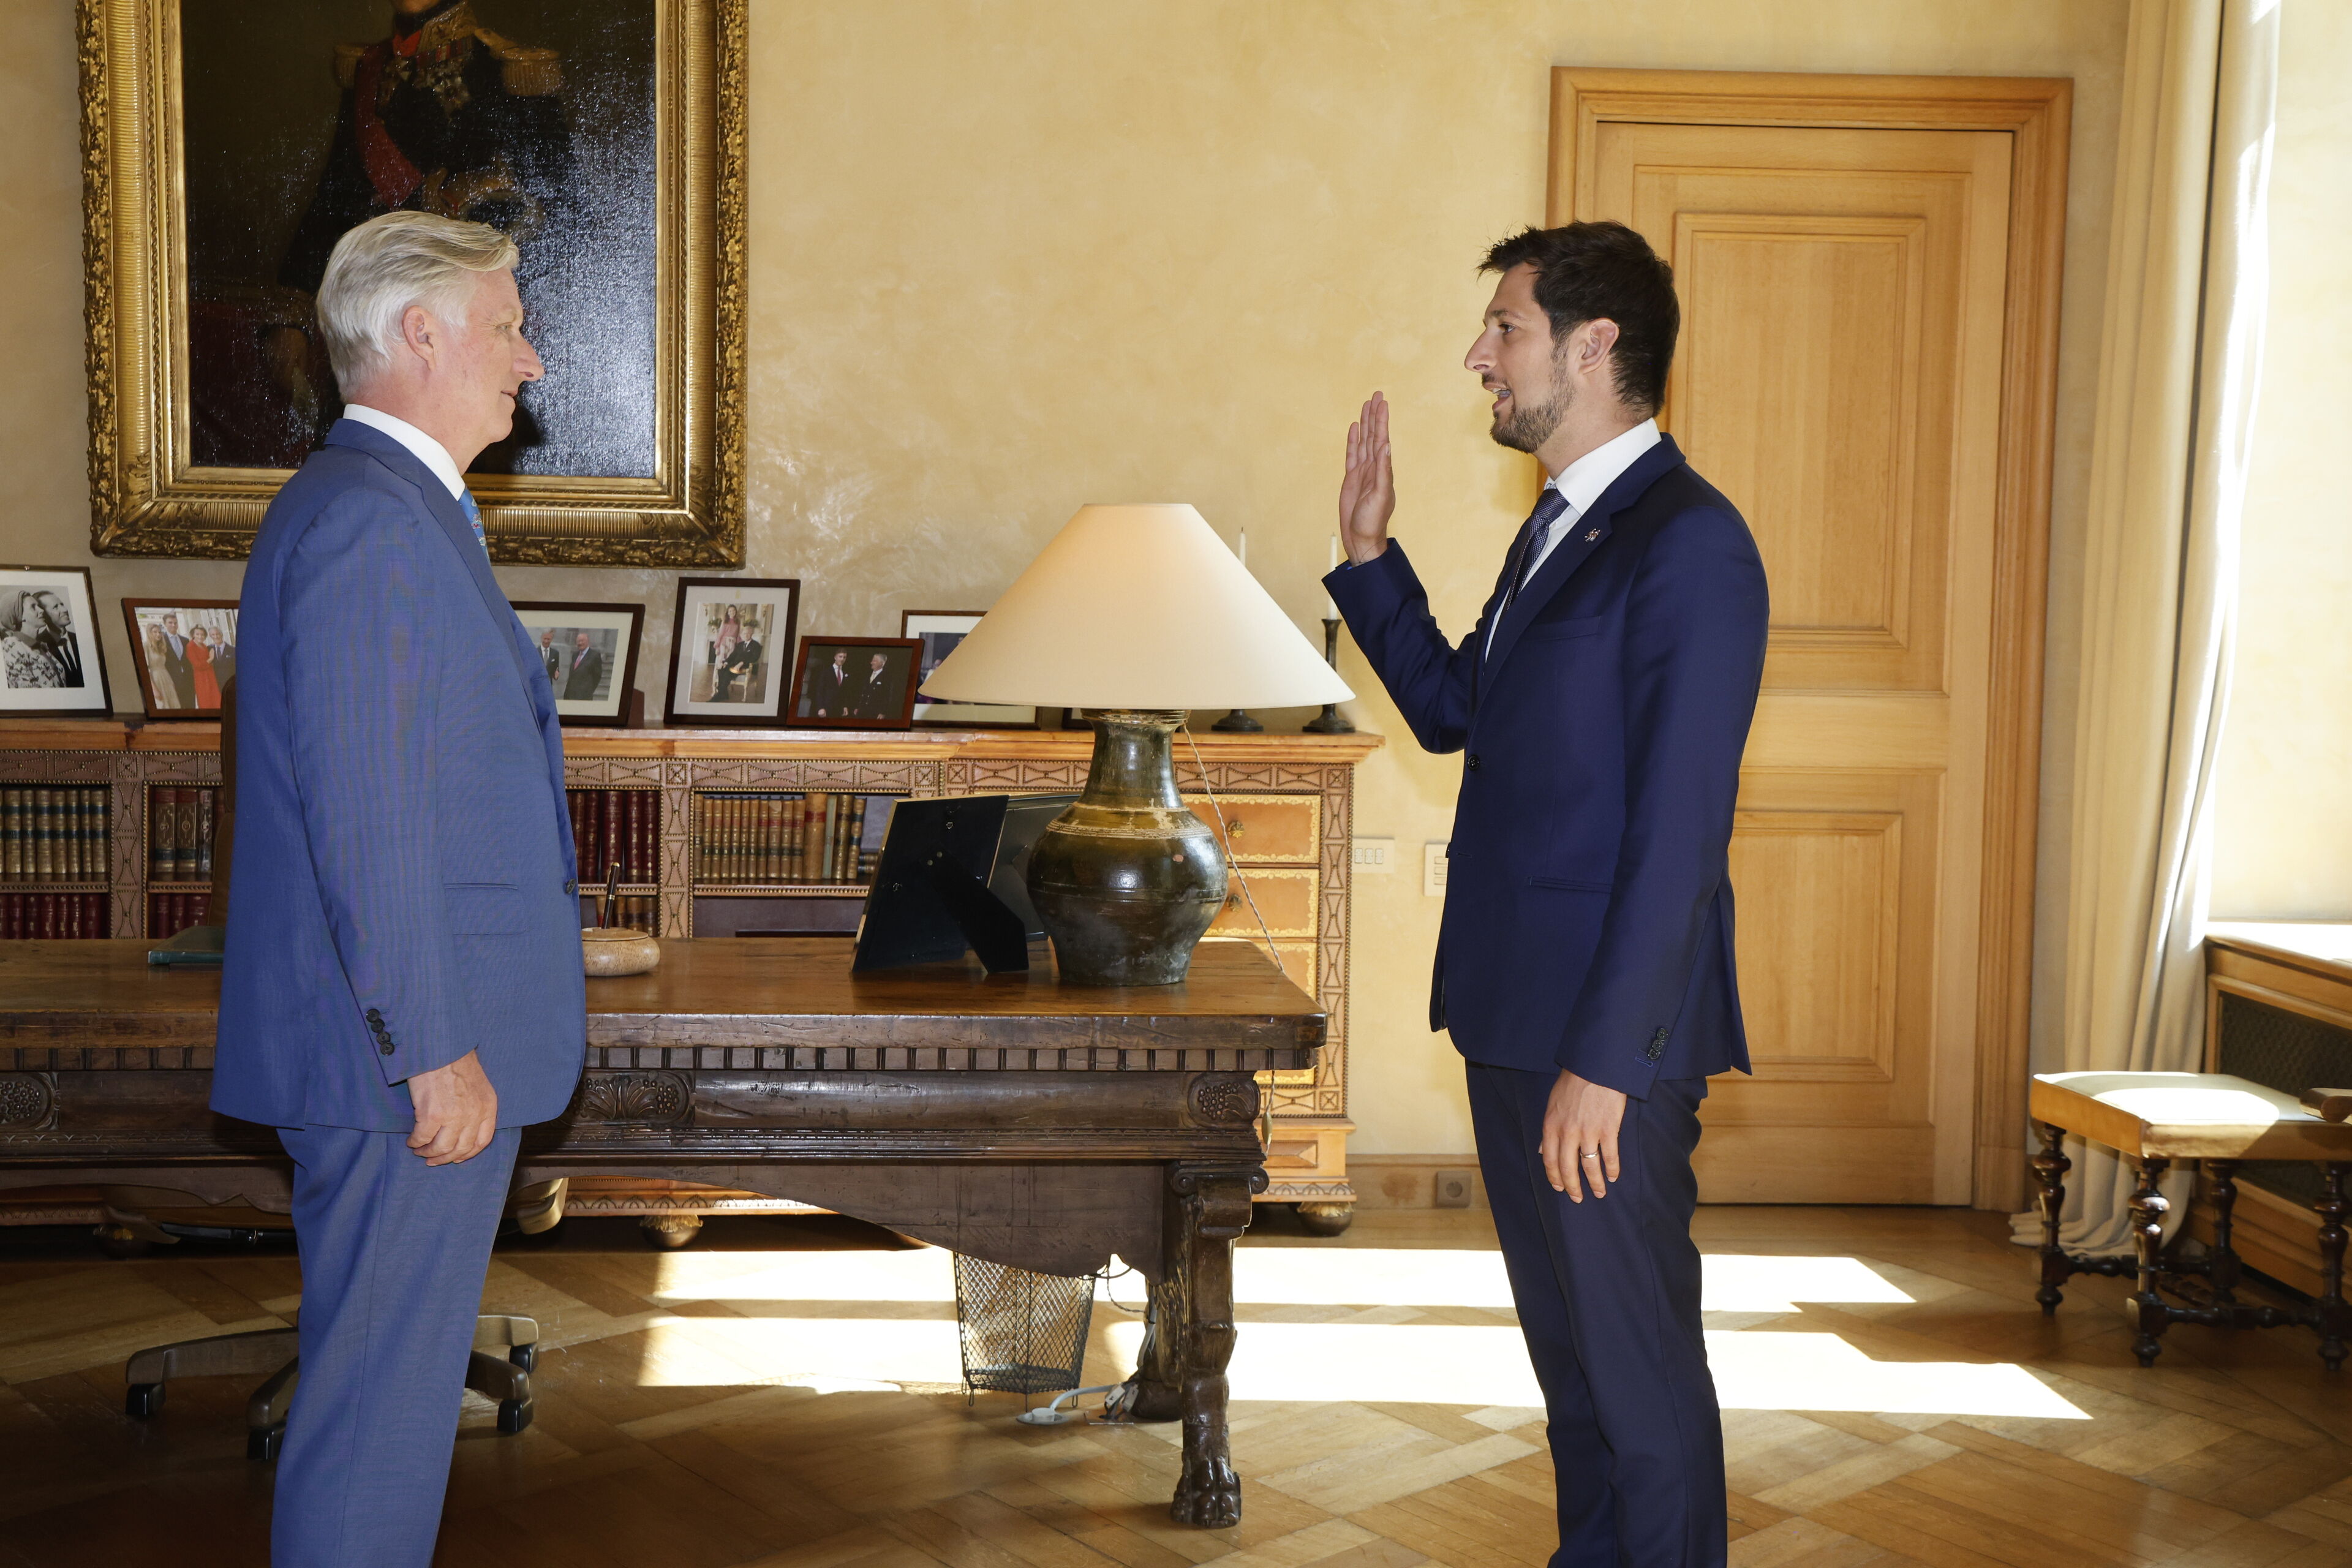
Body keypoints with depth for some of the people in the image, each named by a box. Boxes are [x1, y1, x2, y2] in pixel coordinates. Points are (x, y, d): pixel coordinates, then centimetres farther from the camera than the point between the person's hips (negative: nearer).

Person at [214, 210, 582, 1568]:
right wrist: (431, 1047, -20)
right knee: (385, 1386, -1)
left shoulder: (400, 509, 17)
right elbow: (362, 815, -23)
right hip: (414, 1061, -11)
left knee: (393, 1373, 19)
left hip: (431, 1045, 11)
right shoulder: (367, 519, -17)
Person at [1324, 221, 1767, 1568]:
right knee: (1567, 1347, 21)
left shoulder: (1689, 544, -17)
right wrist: (1372, 555, 12)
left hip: (1604, 1041, -9)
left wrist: (1604, 1061, -22)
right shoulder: (1560, 528, 14)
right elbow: (1453, 710, 22)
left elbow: (1679, 835, -21)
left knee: (1637, 1359, 3)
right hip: (1516, 1019, 10)